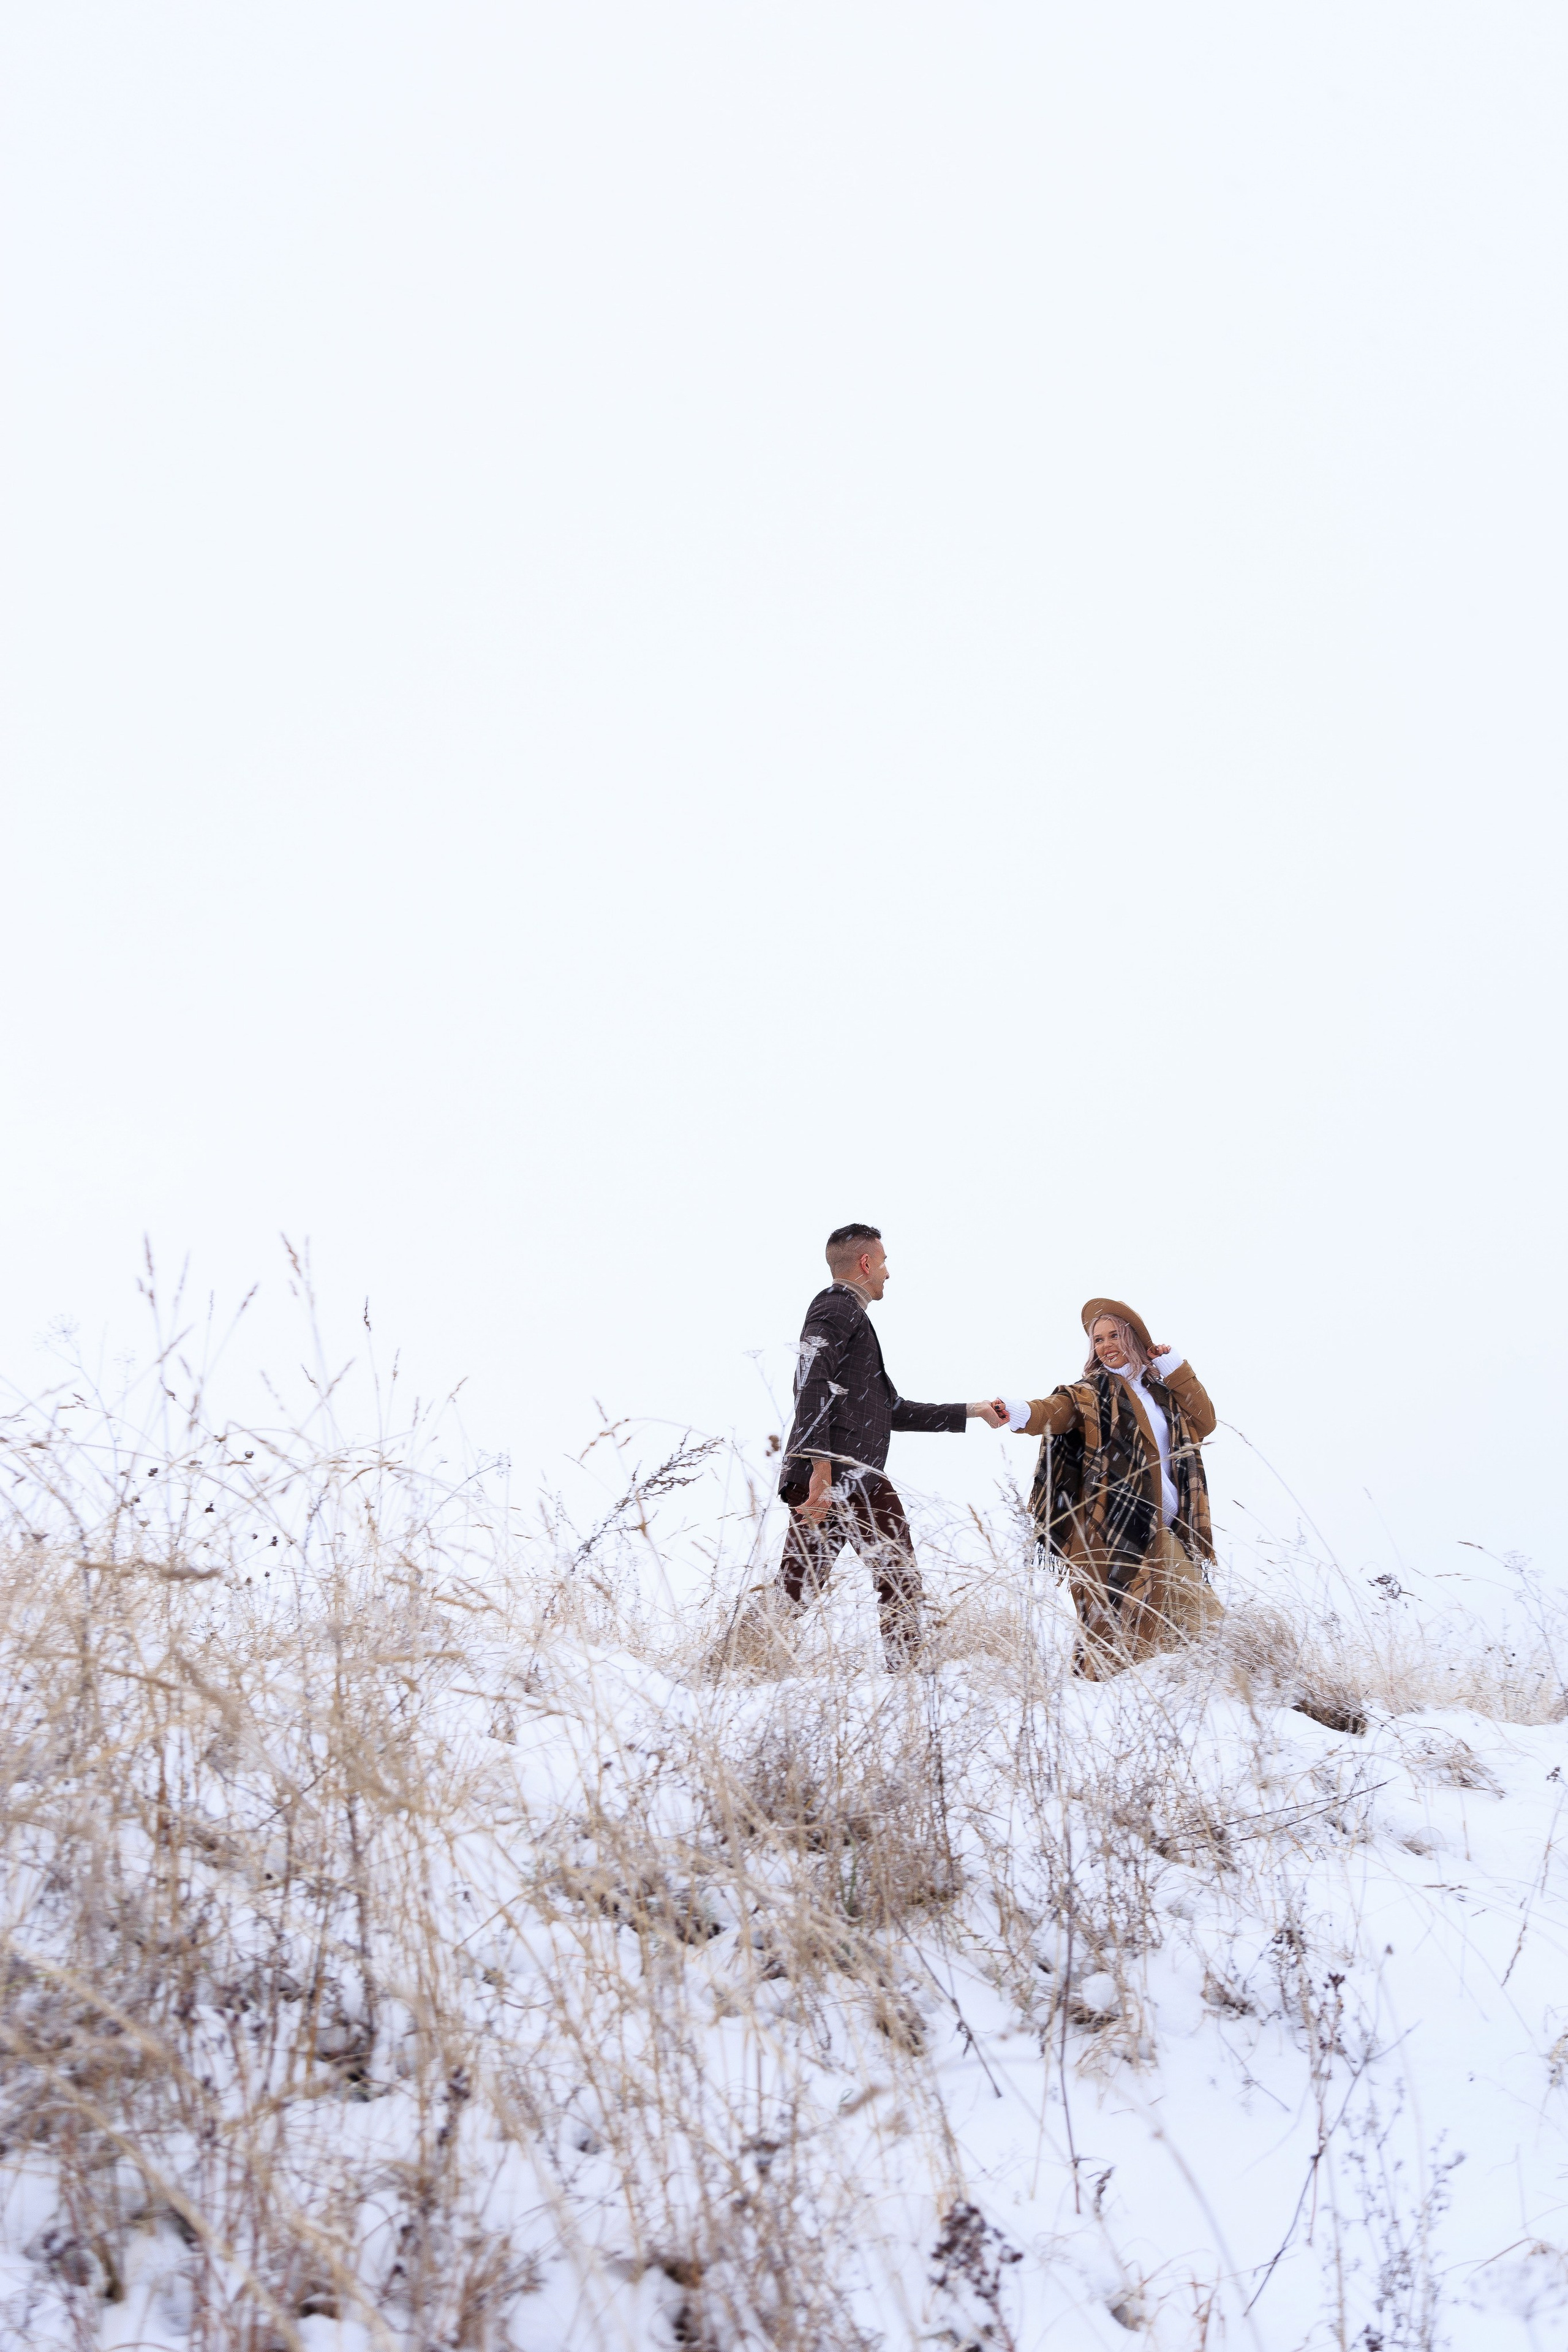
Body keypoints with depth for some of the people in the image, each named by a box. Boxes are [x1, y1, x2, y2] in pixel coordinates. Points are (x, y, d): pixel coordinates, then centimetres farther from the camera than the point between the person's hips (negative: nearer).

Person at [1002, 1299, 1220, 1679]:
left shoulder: (1163, 1390, 18)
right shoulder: (1091, 1393, 1)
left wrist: (1177, 1371, 5)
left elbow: (1204, 1422, 9)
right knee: (1111, 1624, -9)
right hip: (1111, 1530, -5)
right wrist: (1022, 1414, -40)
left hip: (1165, 1530, 5)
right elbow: (1056, 1409, -18)